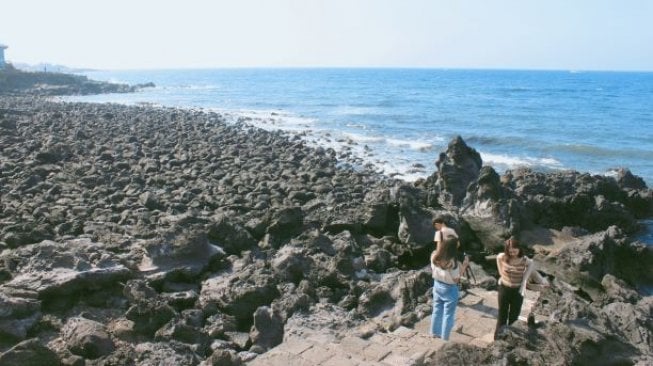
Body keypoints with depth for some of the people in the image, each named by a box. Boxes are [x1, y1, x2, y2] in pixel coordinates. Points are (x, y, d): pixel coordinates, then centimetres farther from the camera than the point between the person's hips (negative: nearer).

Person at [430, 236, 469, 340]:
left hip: (437, 285, 6)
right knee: (448, 315, 11)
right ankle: (444, 338, 22)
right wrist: (464, 266, -14)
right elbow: (456, 279, -18)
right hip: (449, 289, -6)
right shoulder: (452, 262, -29)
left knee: (436, 311, 21)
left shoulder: (434, 256, -10)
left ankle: (434, 333, 35)